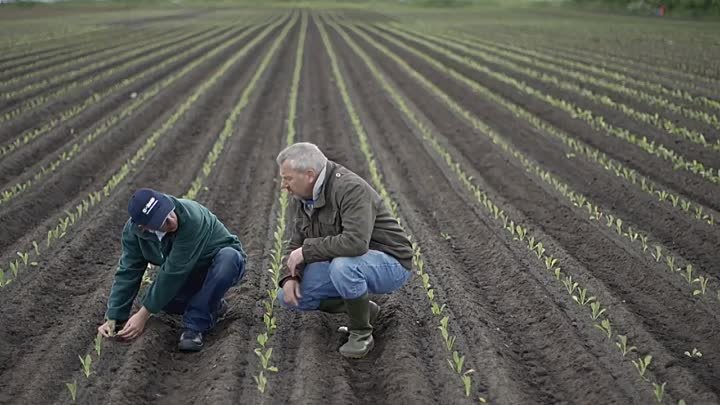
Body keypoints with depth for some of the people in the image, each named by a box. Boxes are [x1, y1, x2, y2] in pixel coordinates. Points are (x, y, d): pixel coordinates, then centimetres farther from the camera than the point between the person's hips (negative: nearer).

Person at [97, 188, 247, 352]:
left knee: (229, 257, -39)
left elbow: (173, 272, -34)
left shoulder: (191, 218, -38)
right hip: (190, 274, 5)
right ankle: (210, 304, 4)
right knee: (160, 296, -23)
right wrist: (113, 319, -18)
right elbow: (127, 272, -13)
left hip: (223, 260, -4)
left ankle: (195, 325, -27)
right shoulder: (133, 229, -19)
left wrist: (143, 315, -29)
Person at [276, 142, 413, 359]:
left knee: (342, 265, -38)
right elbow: (297, 244, 7)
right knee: (289, 296, -3)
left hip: (389, 263, -8)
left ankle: (362, 333, -13)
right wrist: (291, 276, -12)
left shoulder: (351, 189, -26)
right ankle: (363, 310, 8)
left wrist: (307, 250, -28)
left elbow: (355, 243, -38)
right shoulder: (300, 200, 0)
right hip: (342, 263, 8)